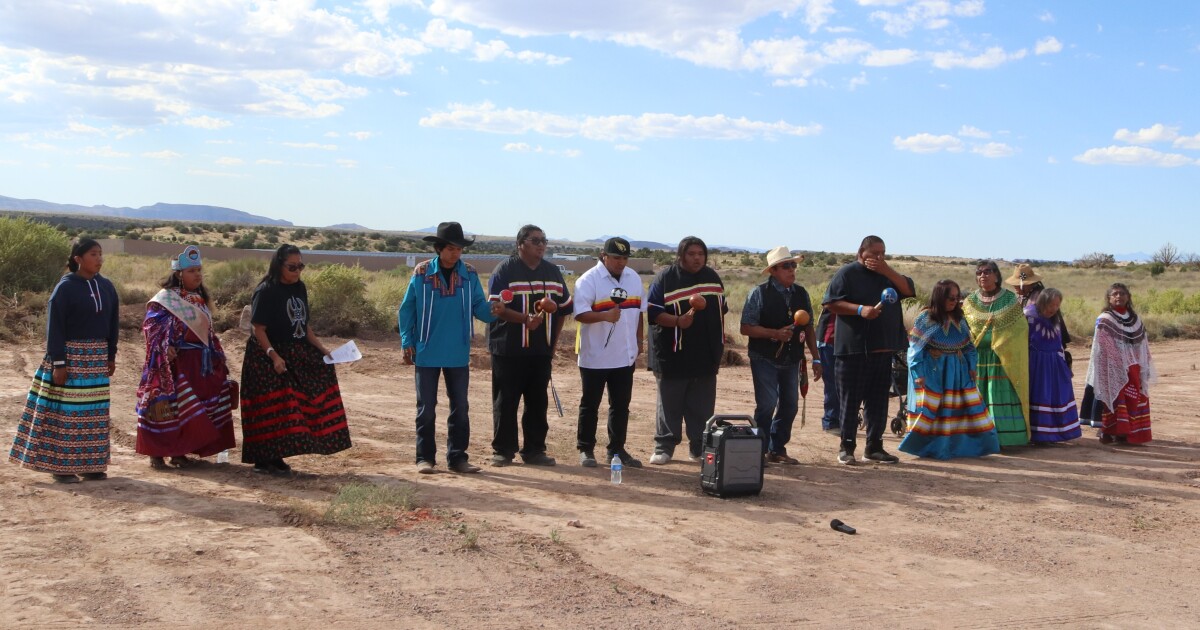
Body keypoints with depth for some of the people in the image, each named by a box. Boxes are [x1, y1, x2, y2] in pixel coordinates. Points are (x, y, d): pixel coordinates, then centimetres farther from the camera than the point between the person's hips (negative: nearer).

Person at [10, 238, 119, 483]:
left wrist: (111, 356, 13)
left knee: (94, 411, 7)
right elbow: (55, 327, -11)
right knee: (66, 410, -3)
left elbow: (112, 323, 14)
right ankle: (61, 466, 4)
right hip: (70, 355, -6)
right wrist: (58, 363, -15)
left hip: (97, 357, 6)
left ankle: (90, 463, 16)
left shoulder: (106, 286, 8)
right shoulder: (65, 288, -9)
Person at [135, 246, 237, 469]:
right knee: (167, 405, -5)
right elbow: (153, 329, -11)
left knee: (191, 409, 7)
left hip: (200, 363, 7)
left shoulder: (200, 300, 15)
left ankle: (178, 451, 15)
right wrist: (165, 350, -24)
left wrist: (217, 357, 18)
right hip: (176, 363, -7)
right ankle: (156, 453, 2)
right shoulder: (165, 300, -6)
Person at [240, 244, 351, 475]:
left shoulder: (300, 289, 8)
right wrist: (273, 356, -28)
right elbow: (259, 329, -17)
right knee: (272, 408, -8)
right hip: (269, 358, -8)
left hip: (296, 354, 8)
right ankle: (264, 460, 2)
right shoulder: (266, 291, -14)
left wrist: (322, 349, 7)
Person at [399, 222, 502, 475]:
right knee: (426, 408, 5)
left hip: (458, 354, 2)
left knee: (460, 407, 7)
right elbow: (407, 309, -1)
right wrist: (407, 342, -4)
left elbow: (478, 306, -1)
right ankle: (425, 457, 16)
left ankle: (457, 457, 18)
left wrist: (491, 310, -24)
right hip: (427, 353, -2)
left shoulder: (469, 274, 0)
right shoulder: (422, 273, -6)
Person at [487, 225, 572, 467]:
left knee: (538, 402, 8)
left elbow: (563, 307, 16)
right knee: (506, 402, 1)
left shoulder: (552, 272, 12)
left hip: (541, 350, 5)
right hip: (509, 349, -5)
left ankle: (534, 450, 16)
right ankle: (503, 450, 9)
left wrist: (553, 340, 8)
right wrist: (526, 319, -25)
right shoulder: (505, 270, -5)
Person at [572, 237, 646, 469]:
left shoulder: (634, 278, 9)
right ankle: (585, 450, 15)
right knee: (590, 404, 5)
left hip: (625, 355, 6)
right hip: (595, 356, -6)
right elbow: (580, 314, -20)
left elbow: (639, 311, 18)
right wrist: (605, 315, -34)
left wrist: (640, 340, 15)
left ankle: (617, 449, 22)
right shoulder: (588, 280, -12)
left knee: (621, 405, 11)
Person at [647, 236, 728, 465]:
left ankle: (699, 448, 17)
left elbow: (721, 309, 20)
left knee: (702, 407, 8)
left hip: (706, 357, 5)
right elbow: (653, 311, -11)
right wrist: (678, 321, -25)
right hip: (673, 356, -5)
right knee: (669, 405, 2)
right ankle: (663, 447, 11)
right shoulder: (665, 278, -6)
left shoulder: (712, 277, 11)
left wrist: (720, 344, 16)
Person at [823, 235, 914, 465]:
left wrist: (886, 270, -6)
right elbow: (832, 303, -9)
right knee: (850, 399, -1)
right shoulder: (848, 273, -2)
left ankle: (874, 446, 18)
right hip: (854, 348, -6)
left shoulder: (887, 274, 18)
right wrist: (860, 309, -21)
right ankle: (846, 447, 7)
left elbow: (908, 290, 4)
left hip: (883, 348, 6)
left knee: (878, 399, 10)